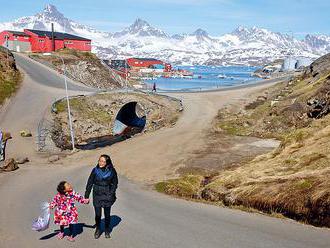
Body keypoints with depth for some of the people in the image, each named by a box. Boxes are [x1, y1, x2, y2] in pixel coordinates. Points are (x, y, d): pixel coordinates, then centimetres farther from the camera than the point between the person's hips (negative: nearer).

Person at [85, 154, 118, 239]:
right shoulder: (95, 170, -7)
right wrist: (86, 196, 0)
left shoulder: (112, 171, -8)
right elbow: (90, 183, -1)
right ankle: (98, 230, 28)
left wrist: (111, 194, -4)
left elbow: (114, 183, 3)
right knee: (97, 214, 6)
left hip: (107, 195, 0)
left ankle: (107, 230, 30)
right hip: (97, 195, 0)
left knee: (107, 214, 12)